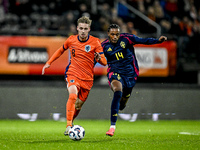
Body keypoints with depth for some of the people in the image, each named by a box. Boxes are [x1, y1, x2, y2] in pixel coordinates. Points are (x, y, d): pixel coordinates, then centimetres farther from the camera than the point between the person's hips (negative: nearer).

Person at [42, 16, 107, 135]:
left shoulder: (95, 42, -5)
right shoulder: (71, 40, 1)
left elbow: (104, 62, -9)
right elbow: (61, 50, 22)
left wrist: (99, 58, -32)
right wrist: (48, 63, 19)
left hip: (87, 78, 1)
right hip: (73, 74, -1)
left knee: (78, 106, 6)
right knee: (73, 95, -29)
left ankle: (71, 121, 36)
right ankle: (69, 126, -30)